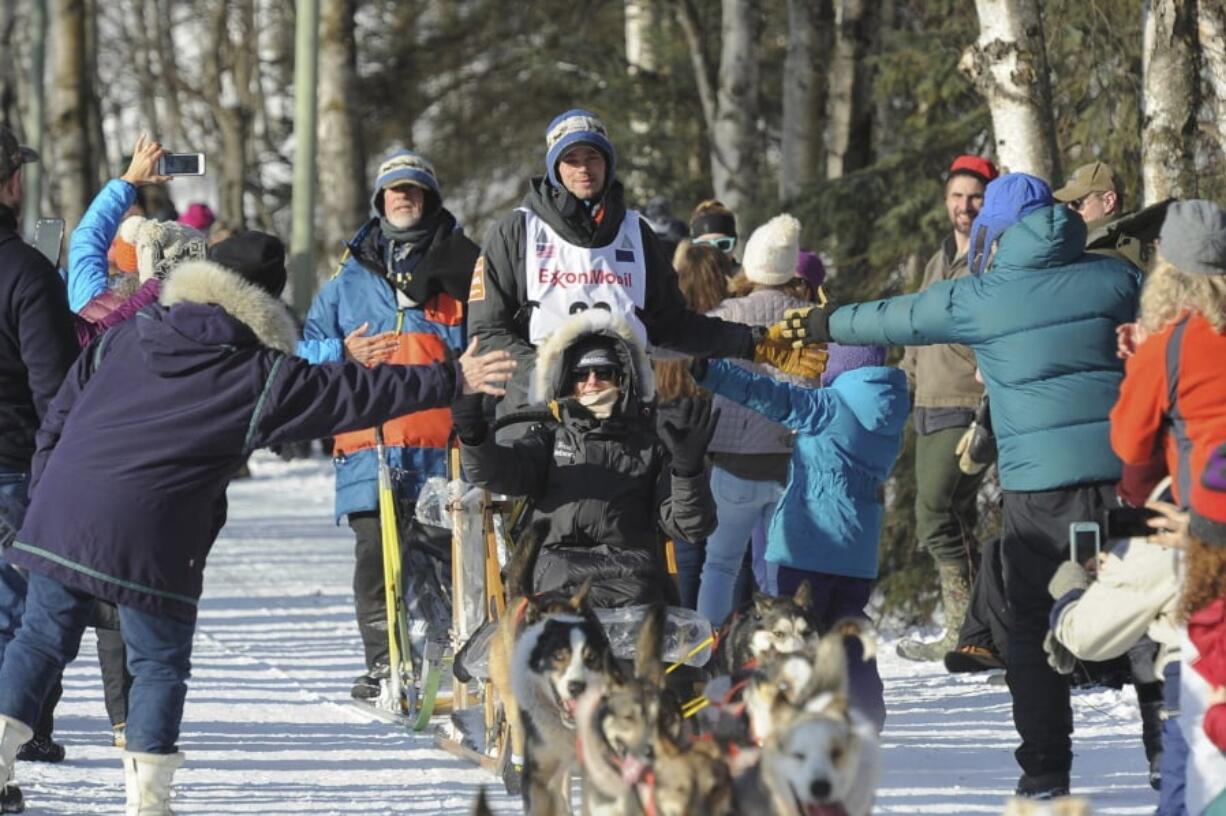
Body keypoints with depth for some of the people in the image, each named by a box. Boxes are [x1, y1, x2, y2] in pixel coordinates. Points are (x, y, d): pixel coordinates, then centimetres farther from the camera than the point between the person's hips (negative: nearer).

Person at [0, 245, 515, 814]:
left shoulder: (119, 341, 14)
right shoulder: (259, 376, 0)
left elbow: (57, 419, 16)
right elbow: (357, 393, 2)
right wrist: (453, 381, 8)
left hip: (59, 520, 4)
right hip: (144, 539, -4)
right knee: (160, 664, 8)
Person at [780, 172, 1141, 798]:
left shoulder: (975, 300, 2)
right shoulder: (1115, 277, 6)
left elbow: (891, 319, 15)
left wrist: (819, 325, 31)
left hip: (1039, 481, -2)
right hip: (1124, 465, 2)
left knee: (1034, 624, 8)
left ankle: (1045, 768, 6)